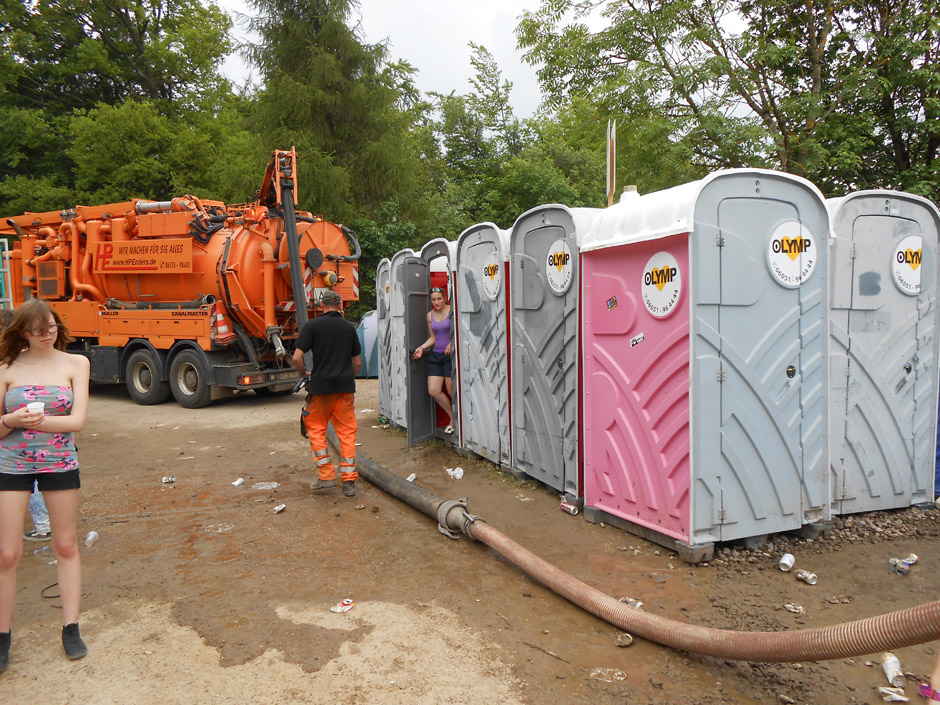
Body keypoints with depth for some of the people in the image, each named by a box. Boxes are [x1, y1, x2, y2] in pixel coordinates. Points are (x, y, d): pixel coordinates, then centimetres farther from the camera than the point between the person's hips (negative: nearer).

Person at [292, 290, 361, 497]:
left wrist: (305, 374, 10)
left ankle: (326, 475, 11)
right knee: (347, 432, 7)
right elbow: (358, 362, 12)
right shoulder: (349, 327, 8)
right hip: (345, 387, 3)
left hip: (321, 386, -3)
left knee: (316, 428, 14)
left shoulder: (312, 325, -3)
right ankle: (349, 480, 7)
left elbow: (297, 357, -9)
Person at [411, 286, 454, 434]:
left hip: (450, 354, -6)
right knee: (433, 391, 1)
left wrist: (451, 344, -22)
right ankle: (452, 417, 19)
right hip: (435, 355, 6)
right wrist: (422, 347, 3)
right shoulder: (430, 315, 11)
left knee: (451, 390, -5)